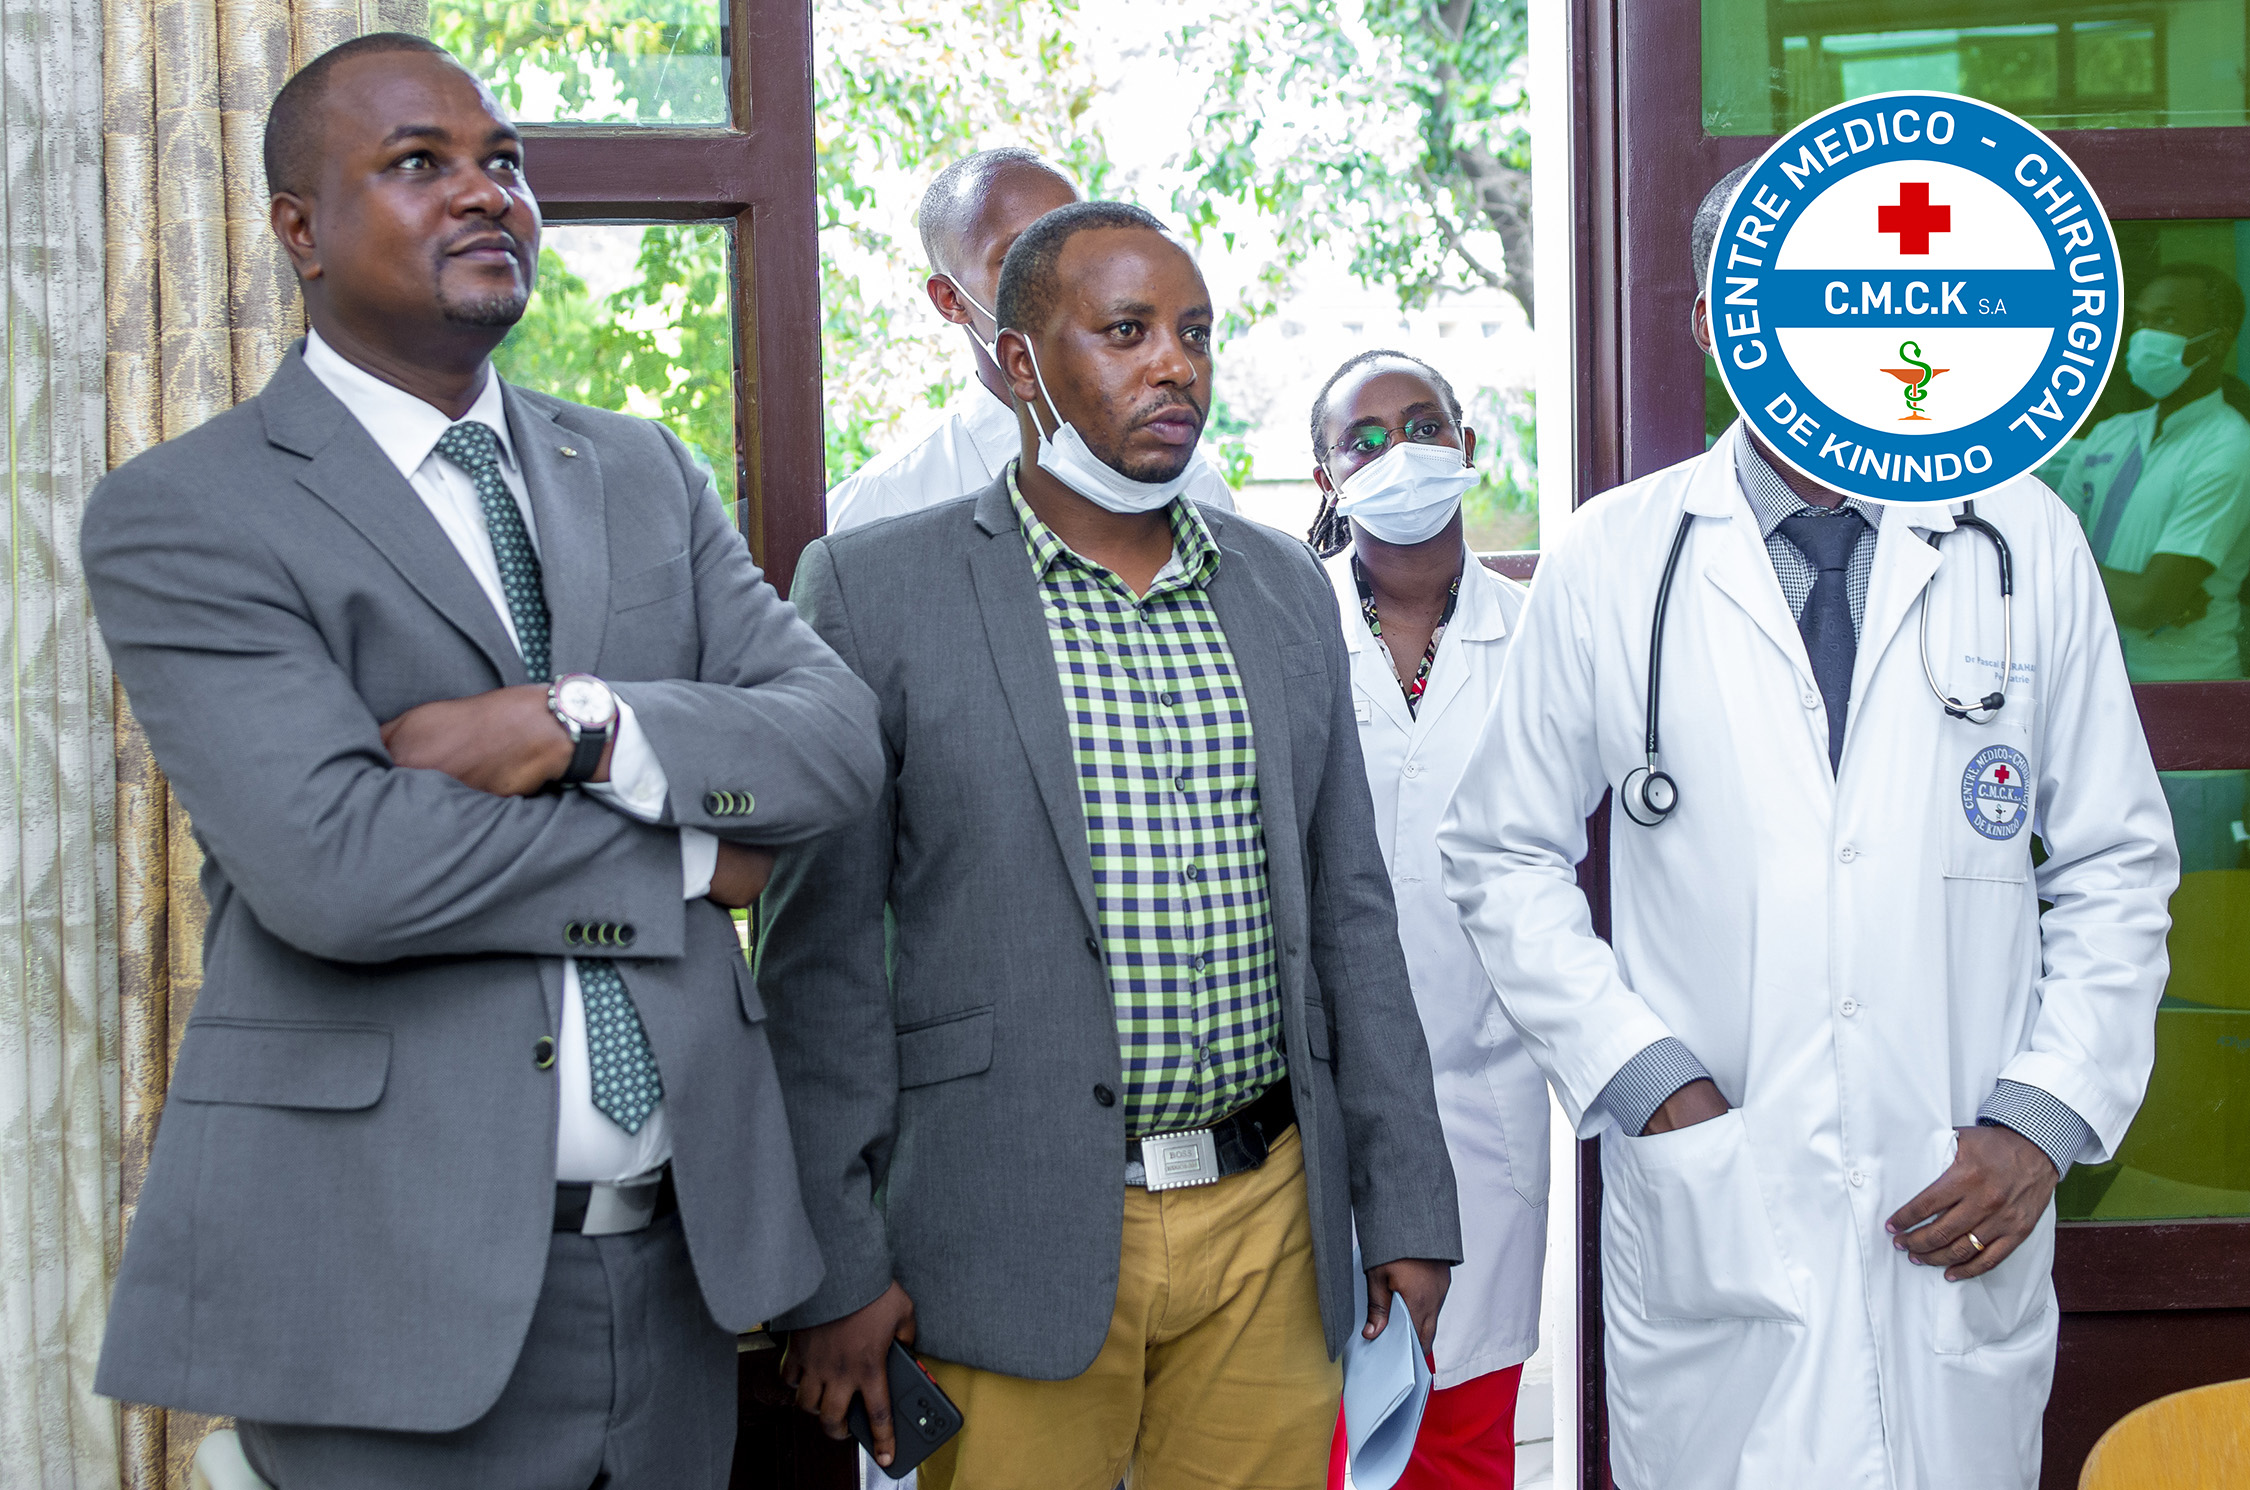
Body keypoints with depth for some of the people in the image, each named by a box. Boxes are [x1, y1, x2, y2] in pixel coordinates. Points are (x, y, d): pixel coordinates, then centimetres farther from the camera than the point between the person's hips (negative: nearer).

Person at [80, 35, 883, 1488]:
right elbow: (330, 863, -19)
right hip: (398, 1283, -5)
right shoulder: (181, 514, -5)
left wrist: (580, 724, -16)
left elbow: (840, 735, 1)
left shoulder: (648, 474, 12)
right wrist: (690, 855, -9)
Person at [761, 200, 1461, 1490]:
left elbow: (1348, 910, 13)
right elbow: (823, 949, -4)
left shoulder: (1287, 589, 11)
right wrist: (836, 1267, -8)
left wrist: (1406, 1210, 9)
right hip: (1016, 1241, -4)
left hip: (1274, 1234, 4)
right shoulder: (876, 591, -3)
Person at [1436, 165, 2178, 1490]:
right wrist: (1639, 1075, -4)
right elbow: (1505, 856, 6)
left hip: (1959, 1231, 1)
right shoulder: (1612, 560, 1)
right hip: (1707, 1221, -1)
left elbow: (2118, 871, 7)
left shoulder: (2029, 545, 3)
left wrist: (2046, 1117, -4)